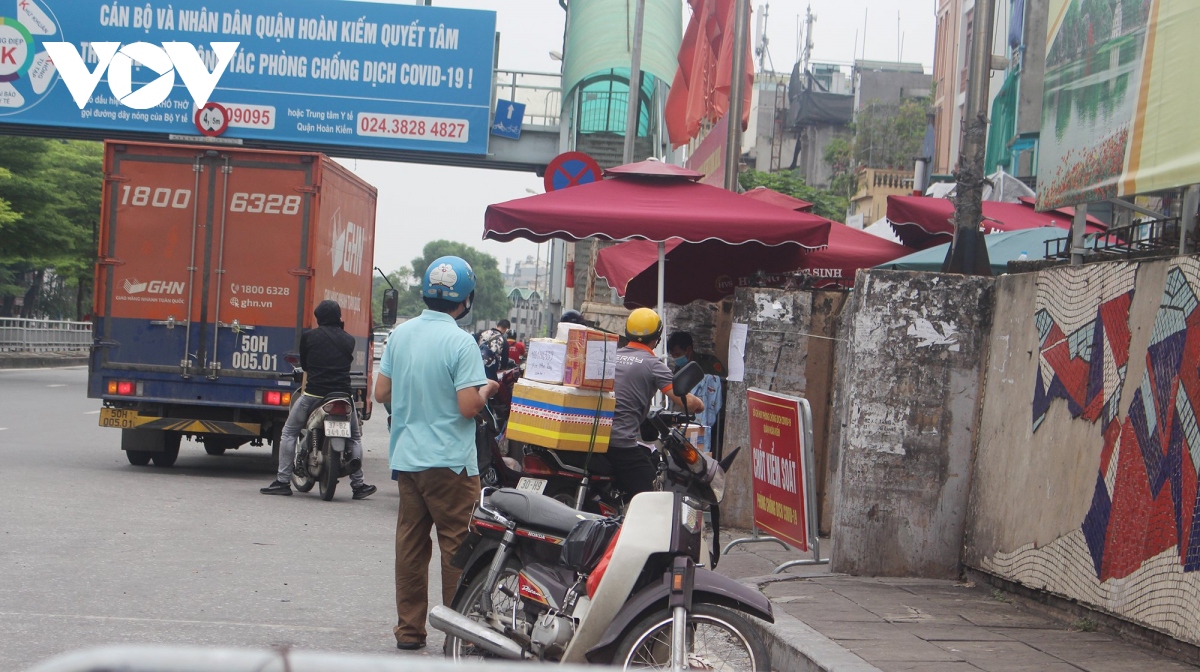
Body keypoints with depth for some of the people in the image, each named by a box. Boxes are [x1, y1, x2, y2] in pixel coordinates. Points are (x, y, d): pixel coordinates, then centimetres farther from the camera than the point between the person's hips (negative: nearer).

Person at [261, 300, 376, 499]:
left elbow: (303, 363, 13)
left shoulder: (308, 336, 1)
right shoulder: (348, 340, 7)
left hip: (314, 393, -2)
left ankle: (283, 481, 6)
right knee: (355, 438, 19)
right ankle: (358, 485, 15)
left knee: (289, 433, 12)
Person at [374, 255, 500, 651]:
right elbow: (469, 406, -18)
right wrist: (487, 390, 1)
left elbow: (381, 393, 10)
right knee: (457, 547, 1)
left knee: (410, 544, 10)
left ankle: (409, 629, 15)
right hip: (449, 461, -6)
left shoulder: (400, 335, 5)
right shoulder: (460, 343, -14)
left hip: (406, 458, 6)